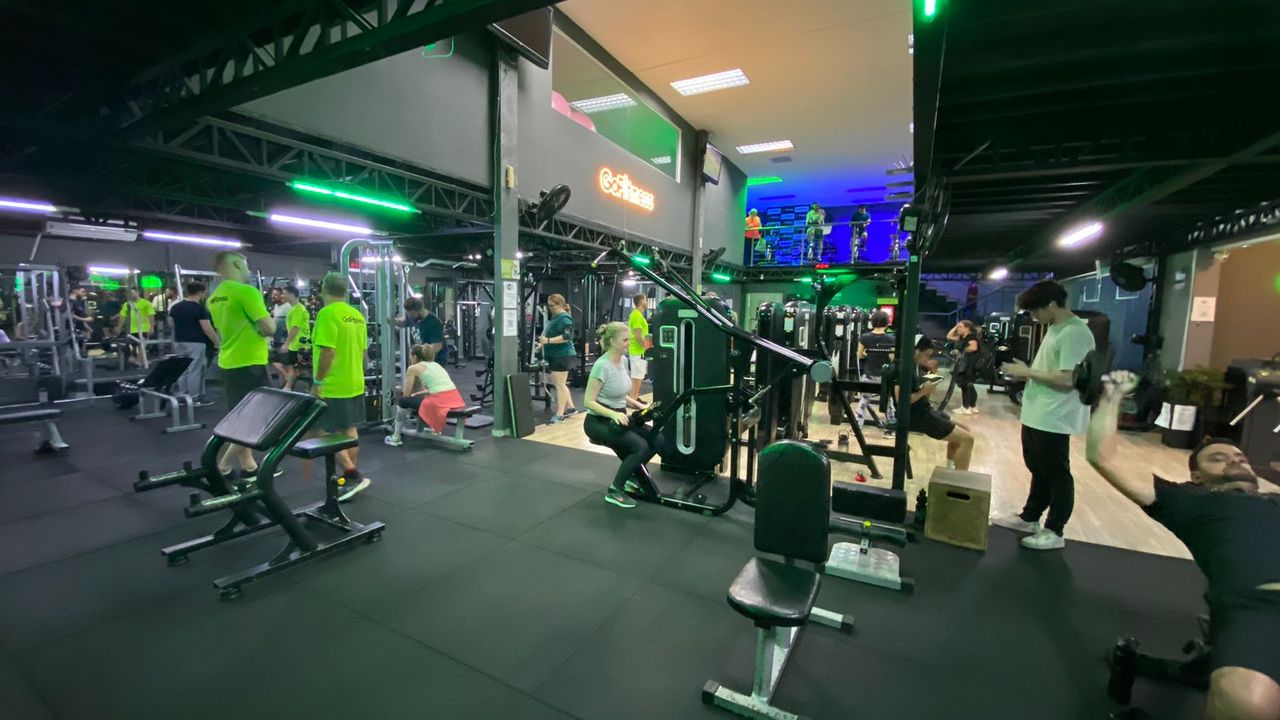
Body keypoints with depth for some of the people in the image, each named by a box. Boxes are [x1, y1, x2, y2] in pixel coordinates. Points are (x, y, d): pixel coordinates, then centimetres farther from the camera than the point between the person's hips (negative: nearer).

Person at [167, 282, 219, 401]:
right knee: (194, 370, -2)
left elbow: (171, 324, 16)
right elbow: (207, 328, -17)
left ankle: (181, 395, 18)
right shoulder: (199, 308, -14)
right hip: (195, 343, -7)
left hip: (179, 342, 7)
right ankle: (194, 397, 1)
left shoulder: (175, 306, 8)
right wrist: (217, 342, -11)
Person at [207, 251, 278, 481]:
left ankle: (249, 467, 21)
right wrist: (263, 325, 2)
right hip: (249, 364, -9)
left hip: (228, 363, 9)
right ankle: (220, 467, 0)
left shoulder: (214, 297, 11)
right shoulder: (246, 292, -15)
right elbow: (269, 328, -18)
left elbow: (221, 332, 20)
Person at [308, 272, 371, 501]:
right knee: (349, 430, 14)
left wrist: (316, 383, -15)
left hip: (332, 387, -8)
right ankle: (351, 477, 22)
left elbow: (328, 351, -22)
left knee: (323, 432, -2)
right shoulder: (358, 316, 9)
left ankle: (352, 476, -8)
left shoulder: (327, 313, -16)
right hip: (354, 384, 8)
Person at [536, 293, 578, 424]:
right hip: (556, 356, 10)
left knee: (559, 385, -6)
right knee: (560, 384, 17)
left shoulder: (564, 318, -15)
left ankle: (559, 415, 0)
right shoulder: (555, 317, 16)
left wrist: (548, 341, -26)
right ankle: (570, 407, 28)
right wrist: (543, 342, 10)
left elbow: (566, 337, -25)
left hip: (562, 356, -10)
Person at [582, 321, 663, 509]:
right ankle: (614, 491, -7)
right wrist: (613, 414, -33)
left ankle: (630, 475, 15)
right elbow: (589, 401, -21)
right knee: (640, 446, -25)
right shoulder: (602, 365, -21)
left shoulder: (622, 361, 5)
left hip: (618, 418, 8)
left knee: (657, 440, -7)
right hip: (598, 421, -8)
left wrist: (639, 405, 4)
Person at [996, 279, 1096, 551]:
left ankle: (1054, 531, 15)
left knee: (1056, 475, 3)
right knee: (1038, 470, 19)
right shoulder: (1054, 329, 13)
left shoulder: (1075, 333, -18)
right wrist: (1025, 370, 4)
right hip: (1036, 415, 10)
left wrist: (1028, 372, -16)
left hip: (1054, 419, -10)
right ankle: (1029, 517, 32)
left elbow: (1068, 379, -24)